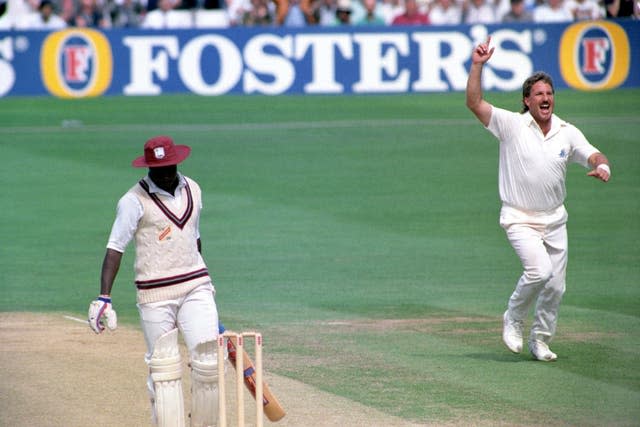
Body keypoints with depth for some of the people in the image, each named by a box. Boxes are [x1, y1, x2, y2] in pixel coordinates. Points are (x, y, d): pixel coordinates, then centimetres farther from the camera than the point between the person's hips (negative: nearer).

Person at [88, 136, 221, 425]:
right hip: (155, 296, -4)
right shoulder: (135, 200, -8)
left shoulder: (192, 190, 9)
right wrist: (103, 298, -22)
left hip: (195, 287, 4)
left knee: (208, 360, -7)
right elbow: (115, 248, -13)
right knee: (164, 368, -1)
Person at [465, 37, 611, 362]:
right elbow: (474, 103, -15)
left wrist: (602, 167, -26)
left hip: (555, 219, 4)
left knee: (555, 286, 6)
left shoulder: (568, 133, 2)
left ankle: (540, 340, 25)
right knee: (539, 270, -24)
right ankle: (513, 319, 2)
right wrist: (477, 66, -24)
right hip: (520, 219, -4)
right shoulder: (511, 125, -8)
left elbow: (595, 157, -1)